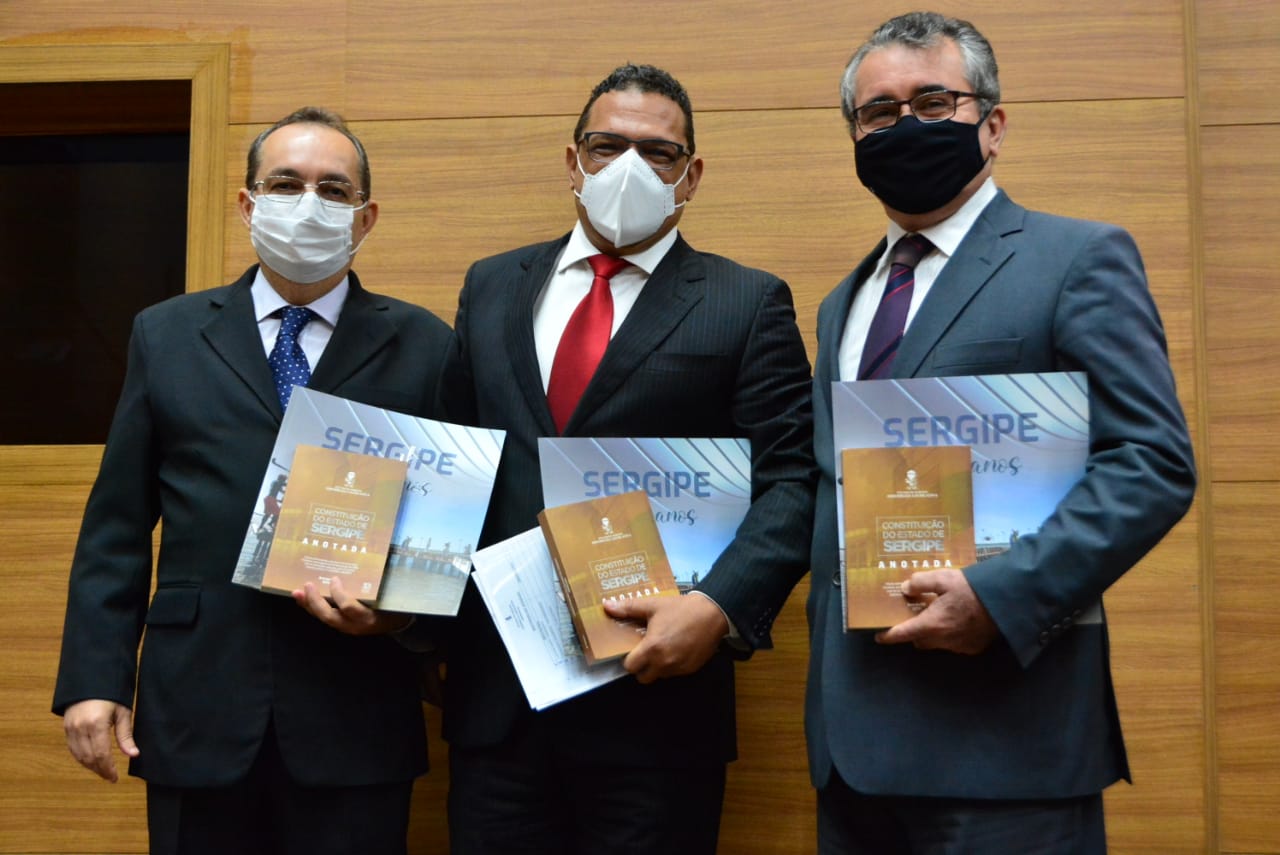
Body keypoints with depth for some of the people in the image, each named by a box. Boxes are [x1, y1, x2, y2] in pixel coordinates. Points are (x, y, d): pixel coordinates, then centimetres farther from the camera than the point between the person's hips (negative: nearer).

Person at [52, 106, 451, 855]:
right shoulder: (166, 336, 9)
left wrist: (405, 603, -14)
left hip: (357, 716, -1)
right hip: (198, 707, 1)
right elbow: (118, 526, 7)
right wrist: (94, 678, -1)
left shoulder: (422, 346, 5)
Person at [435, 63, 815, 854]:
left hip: (653, 683, -3)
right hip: (493, 686, 3)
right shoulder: (492, 286, 13)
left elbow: (794, 480, -7)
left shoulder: (748, 305, 1)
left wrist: (720, 607, -21)